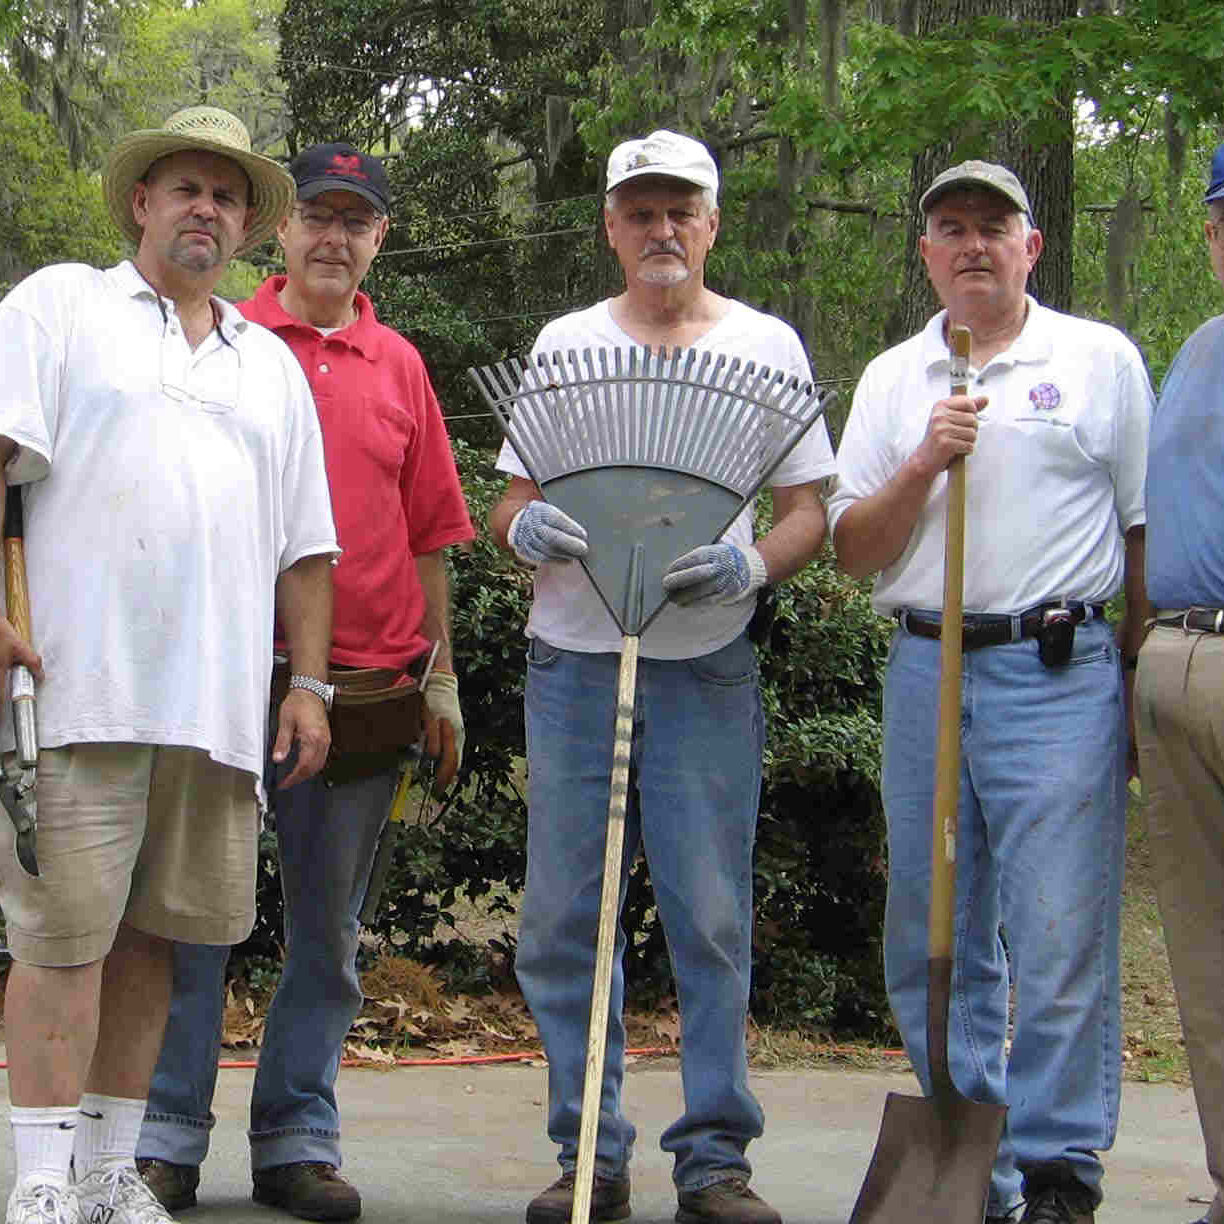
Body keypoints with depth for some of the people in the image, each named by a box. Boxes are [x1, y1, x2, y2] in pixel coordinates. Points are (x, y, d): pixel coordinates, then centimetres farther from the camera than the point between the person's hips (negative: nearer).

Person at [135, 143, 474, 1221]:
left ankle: (299, 1135, 14)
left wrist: (441, 672, 11)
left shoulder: (399, 366, 13)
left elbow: (428, 534, 15)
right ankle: (168, 1133, 6)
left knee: (328, 927, 7)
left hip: (367, 678, 3)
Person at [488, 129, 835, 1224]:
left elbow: (810, 509, 6)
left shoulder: (767, 345, 7)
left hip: (706, 666, -2)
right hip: (573, 661, 2)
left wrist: (752, 566, -15)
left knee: (712, 917, -3)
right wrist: (527, 529, -12)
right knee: (563, 918, 1)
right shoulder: (564, 344, 12)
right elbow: (509, 505, 12)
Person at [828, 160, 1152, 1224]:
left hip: (1060, 676, -4)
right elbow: (854, 552, 9)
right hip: (925, 674, 4)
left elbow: (1150, 530, 6)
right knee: (933, 945, 7)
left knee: (1059, 944, -7)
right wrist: (923, 466, -7)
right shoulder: (893, 379, 13)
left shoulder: (1101, 359, 5)